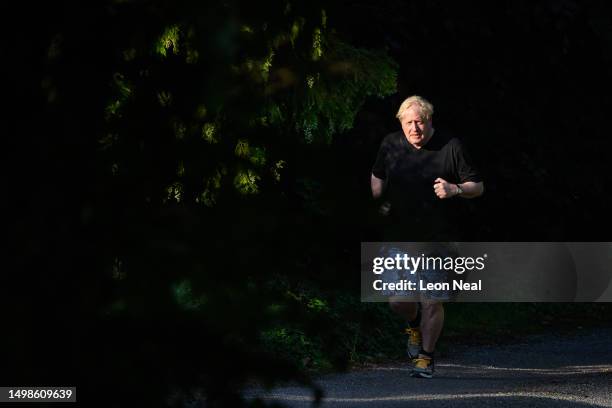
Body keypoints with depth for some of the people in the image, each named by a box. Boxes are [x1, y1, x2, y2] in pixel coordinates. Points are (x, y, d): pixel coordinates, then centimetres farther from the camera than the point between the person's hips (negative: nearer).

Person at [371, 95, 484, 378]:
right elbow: (377, 177, 23)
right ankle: (415, 324, 30)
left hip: (436, 240, -2)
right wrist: (378, 204, 6)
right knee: (399, 301, -6)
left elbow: (478, 187, 2)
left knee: (432, 302, -2)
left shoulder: (451, 148, -4)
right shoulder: (390, 145, 4)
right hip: (399, 238, 2)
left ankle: (426, 357, 17)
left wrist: (455, 189, -18)